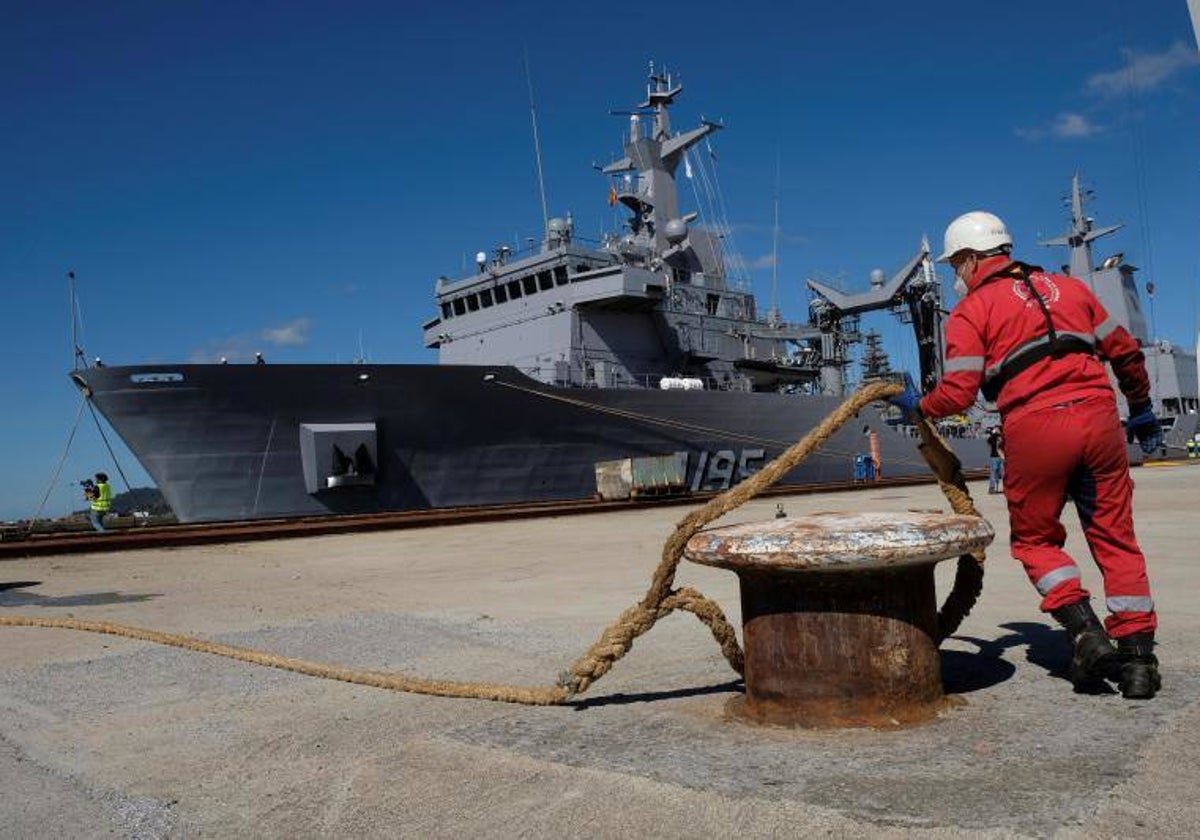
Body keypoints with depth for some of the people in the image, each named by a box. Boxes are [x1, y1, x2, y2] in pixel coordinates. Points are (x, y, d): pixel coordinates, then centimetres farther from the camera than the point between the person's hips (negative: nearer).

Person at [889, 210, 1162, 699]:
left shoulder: (971, 310, 6)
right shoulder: (1068, 287, 21)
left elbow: (958, 392, -5)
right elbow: (1125, 351, 21)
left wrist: (917, 407, 14)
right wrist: (1141, 411, 32)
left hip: (1034, 428, -4)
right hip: (1098, 417, 4)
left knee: (1035, 539, 14)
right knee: (1115, 539, 11)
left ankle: (1086, 633, -1)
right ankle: (1137, 656, 9)